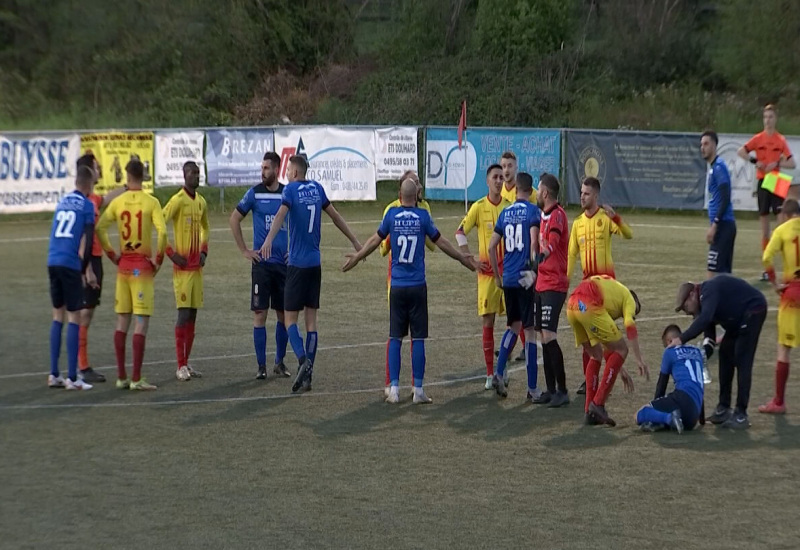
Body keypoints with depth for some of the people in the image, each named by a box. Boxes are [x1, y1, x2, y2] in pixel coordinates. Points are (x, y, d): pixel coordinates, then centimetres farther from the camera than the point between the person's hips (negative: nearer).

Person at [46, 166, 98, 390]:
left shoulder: (62, 202, 17)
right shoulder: (87, 205, -1)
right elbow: (88, 239, -7)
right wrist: (87, 269, -1)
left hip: (52, 262, 6)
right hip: (71, 264, -6)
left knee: (58, 315, 12)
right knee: (74, 317, -2)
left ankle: (54, 374, 12)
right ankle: (72, 378, -4)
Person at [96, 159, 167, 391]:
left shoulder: (118, 202, 3)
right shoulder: (151, 202, -7)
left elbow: (100, 227, -2)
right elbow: (162, 232, -18)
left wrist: (112, 254, 5)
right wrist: (158, 259, -7)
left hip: (123, 265, 4)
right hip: (143, 266, -4)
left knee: (122, 321, 11)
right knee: (142, 321, -3)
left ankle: (121, 377, 14)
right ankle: (136, 379, -6)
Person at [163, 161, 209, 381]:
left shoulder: (201, 202, 13)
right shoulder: (177, 200, -11)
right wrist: (172, 254, -15)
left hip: (197, 266, 7)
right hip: (182, 266, -7)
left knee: (193, 314, 9)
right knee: (184, 313, -9)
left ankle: (186, 363, 16)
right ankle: (181, 366, -6)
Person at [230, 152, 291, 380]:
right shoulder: (255, 193, -1)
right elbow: (234, 219, 7)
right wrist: (244, 250, 3)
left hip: (285, 263, 2)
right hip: (261, 262, -2)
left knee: (284, 314, 6)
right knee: (260, 313, -3)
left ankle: (280, 362, 18)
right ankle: (261, 365, 3)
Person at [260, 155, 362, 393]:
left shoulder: (291, 190, -7)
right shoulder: (317, 188, 10)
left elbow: (281, 214, -25)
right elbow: (335, 216, 19)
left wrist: (269, 239, -41)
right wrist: (354, 241, 31)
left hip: (297, 264, -5)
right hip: (315, 263, 5)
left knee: (290, 318, -1)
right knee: (311, 320, 7)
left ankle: (303, 361, -23)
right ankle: (307, 375, 6)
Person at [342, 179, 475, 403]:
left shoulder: (391, 215, 0)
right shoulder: (423, 216, -4)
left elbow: (375, 240, 12)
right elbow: (440, 242, 6)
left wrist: (356, 257, 30)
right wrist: (462, 258, 21)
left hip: (397, 286, 1)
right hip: (417, 286, -1)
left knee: (395, 338, 7)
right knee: (418, 338, 2)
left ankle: (394, 389, 5)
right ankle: (418, 390, 3)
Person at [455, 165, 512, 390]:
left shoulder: (510, 207, 3)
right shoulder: (478, 207, -2)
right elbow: (460, 232, -1)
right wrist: (471, 260, -7)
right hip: (487, 270, -2)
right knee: (487, 321, 0)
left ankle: (505, 367, 11)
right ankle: (490, 373, 6)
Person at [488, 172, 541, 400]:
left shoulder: (505, 212, 10)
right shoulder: (533, 211, -5)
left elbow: (492, 247, 11)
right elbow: (533, 244, -16)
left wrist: (498, 276, 20)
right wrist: (534, 270, -10)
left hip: (508, 279, 5)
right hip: (525, 278, -5)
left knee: (514, 327, 20)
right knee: (530, 330, -1)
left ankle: (499, 374, 9)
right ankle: (532, 389, 2)